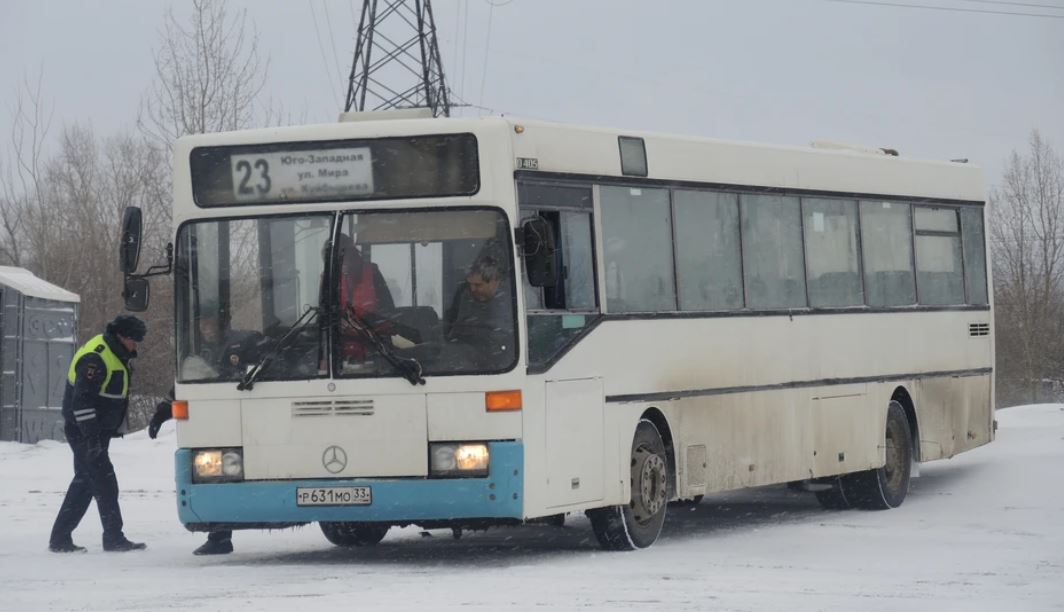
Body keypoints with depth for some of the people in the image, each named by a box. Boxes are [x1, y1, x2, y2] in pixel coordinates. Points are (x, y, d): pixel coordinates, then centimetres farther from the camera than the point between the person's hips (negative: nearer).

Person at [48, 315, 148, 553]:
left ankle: (60, 539, 15)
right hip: (83, 432, -11)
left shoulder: (113, 355, 12)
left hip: (99, 431, 11)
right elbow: (82, 400, -25)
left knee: (84, 483, 12)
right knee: (104, 482, -8)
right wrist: (91, 436, -28)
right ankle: (114, 539, -4)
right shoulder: (95, 358, -20)